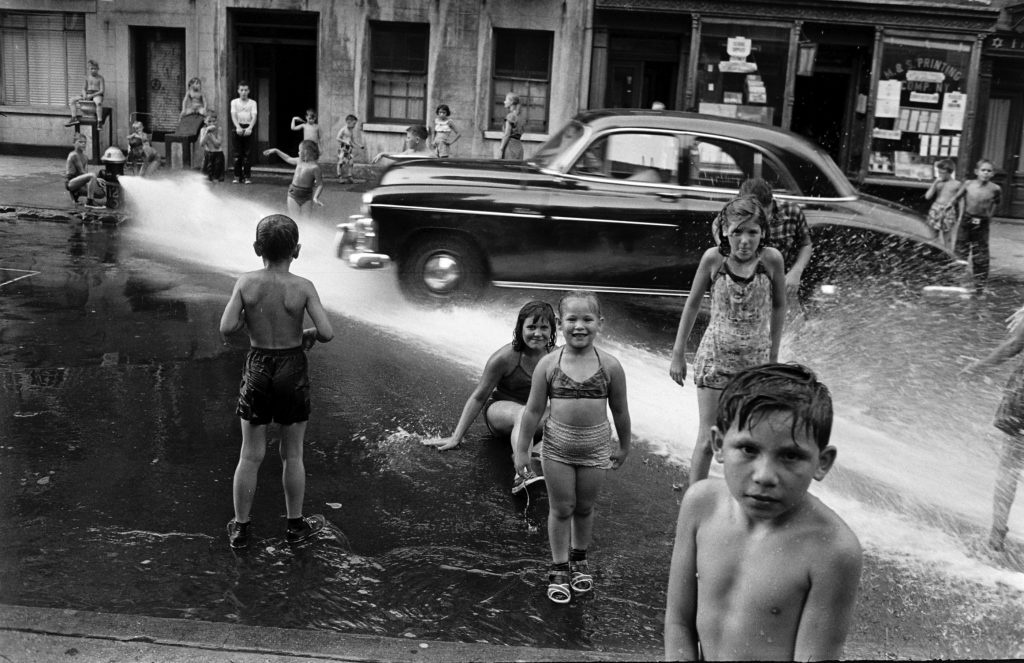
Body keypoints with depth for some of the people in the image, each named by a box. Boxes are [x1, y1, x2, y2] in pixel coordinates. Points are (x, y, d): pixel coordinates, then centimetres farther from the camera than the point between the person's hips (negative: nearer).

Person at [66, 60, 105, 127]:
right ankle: (74, 118, -19)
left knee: (98, 103, -43)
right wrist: (84, 94, -6)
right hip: (87, 94, 6)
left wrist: (92, 95, -18)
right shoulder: (87, 77, 13)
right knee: (72, 100, -10)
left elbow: (102, 90, -8)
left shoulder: (100, 78, -1)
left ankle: (99, 121, -42)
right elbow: (84, 88, 17)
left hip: (97, 95, -6)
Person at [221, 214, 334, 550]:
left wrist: (249, 316, 4)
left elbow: (227, 328, -16)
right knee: (292, 455, 14)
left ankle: (240, 528, 24)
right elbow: (327, 332, -19)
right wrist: (309, 334, 3)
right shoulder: (303, 287, -14)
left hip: (257, 369, 1)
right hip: (293, 369, -1)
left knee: (250, 455, 13)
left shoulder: (246, 283, -10)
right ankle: (296, 525, 29)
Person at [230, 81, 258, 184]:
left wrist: (249, 128, -23)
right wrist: (238, 127, -23)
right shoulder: (234, 102, 8)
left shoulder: (252, 102, 7)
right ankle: (237, 176, 4)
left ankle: (247, 176, 1)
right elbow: (234, 116, -5)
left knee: (247, 153, -2)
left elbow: (254, 117, -5)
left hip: (248, 128, -1)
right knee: (237, 153, 0)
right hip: (238, 128, 1)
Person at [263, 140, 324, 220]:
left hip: (306, 198, -5)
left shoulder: (314, 167, -14)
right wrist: (276, 150, 34)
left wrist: (315, 197, -25)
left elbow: (320, 185, -12)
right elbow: (288, 159, 28)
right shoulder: (299, 161, 6)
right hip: (293, 195, 5)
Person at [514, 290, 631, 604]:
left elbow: (620, 411, 3)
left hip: (595, 446, 1)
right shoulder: (548, 364, -10)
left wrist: (624, 446, 12)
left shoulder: (610, 366, -9)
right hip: (557, 446, -1)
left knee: (584, 507, 15)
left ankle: (579, 557, 38)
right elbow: (533, 410, -3)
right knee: (561, 508, 9)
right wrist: (521, 450, -1)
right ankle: (559, 567, 25)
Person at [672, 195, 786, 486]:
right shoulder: (713, 258, -12)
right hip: (715, 356, -1)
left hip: (756, 359, 1)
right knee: (708, 439, -2)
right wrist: (678, 353, 5)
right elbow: (692, 304, 1)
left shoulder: (771, 259, -11)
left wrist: (773, 354, 11)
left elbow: (778, 306, 5)